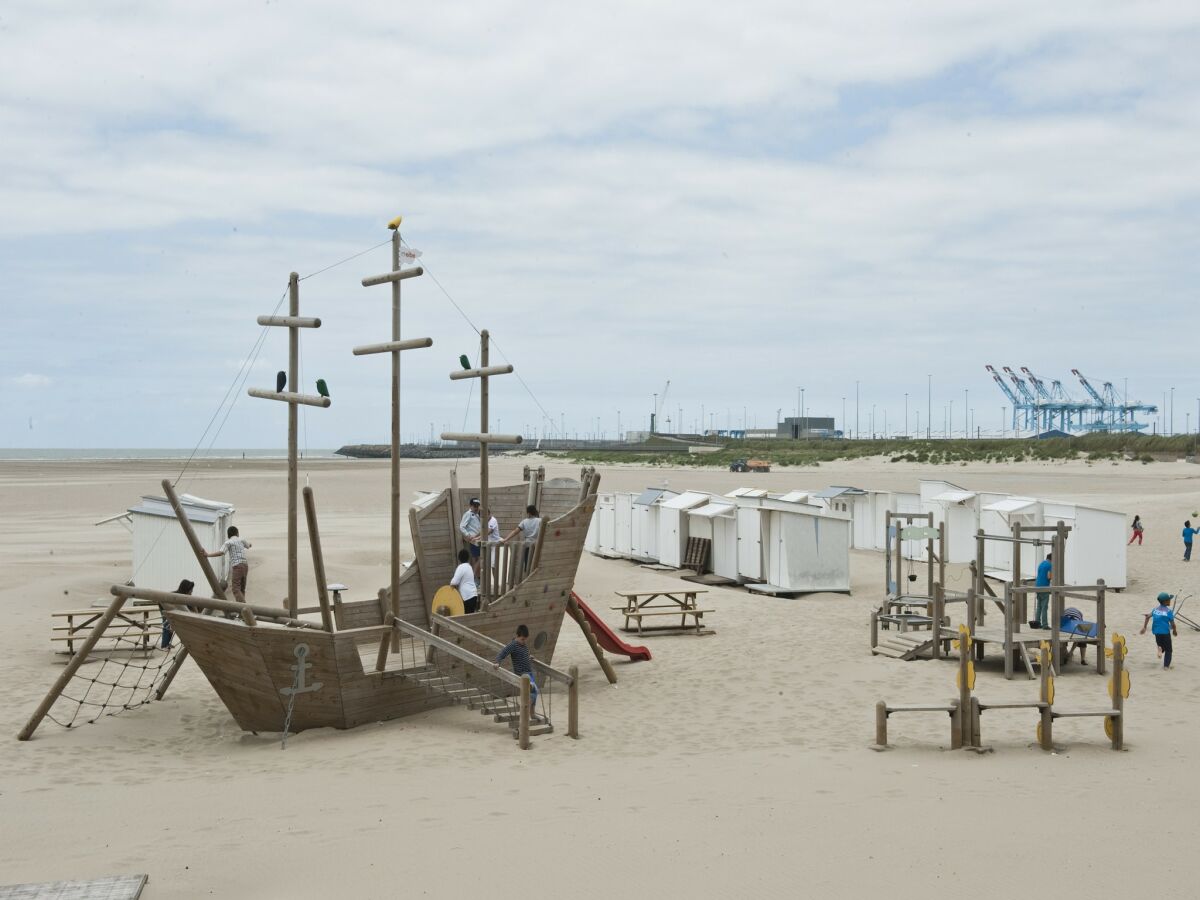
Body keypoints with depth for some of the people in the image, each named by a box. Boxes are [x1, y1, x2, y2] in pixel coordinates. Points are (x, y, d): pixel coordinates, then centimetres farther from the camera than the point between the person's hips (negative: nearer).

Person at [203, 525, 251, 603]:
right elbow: (249, 545, 41)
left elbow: (221, 552, -16)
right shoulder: (241, 540, 18)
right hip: (245, 565, 6)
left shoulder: (229, 542, 0)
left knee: (236, 589, -10)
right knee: (241, 589, 14)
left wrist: (208, 554, -12)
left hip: (237, 566, -6)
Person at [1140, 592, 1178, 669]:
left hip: (1156, 631, 5)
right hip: (1165, 632, -5)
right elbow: (1172, 623, -11)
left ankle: (1160, 649, -10)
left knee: (1162, 646, 25)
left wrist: (1144, 628, 6)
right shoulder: (1169, 611, -11)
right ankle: (1166, 665, 4)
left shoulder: (1155, 609, 5)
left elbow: (1148, 617, 0)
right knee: (1168, 650, 10)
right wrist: (1175, 631, 9)